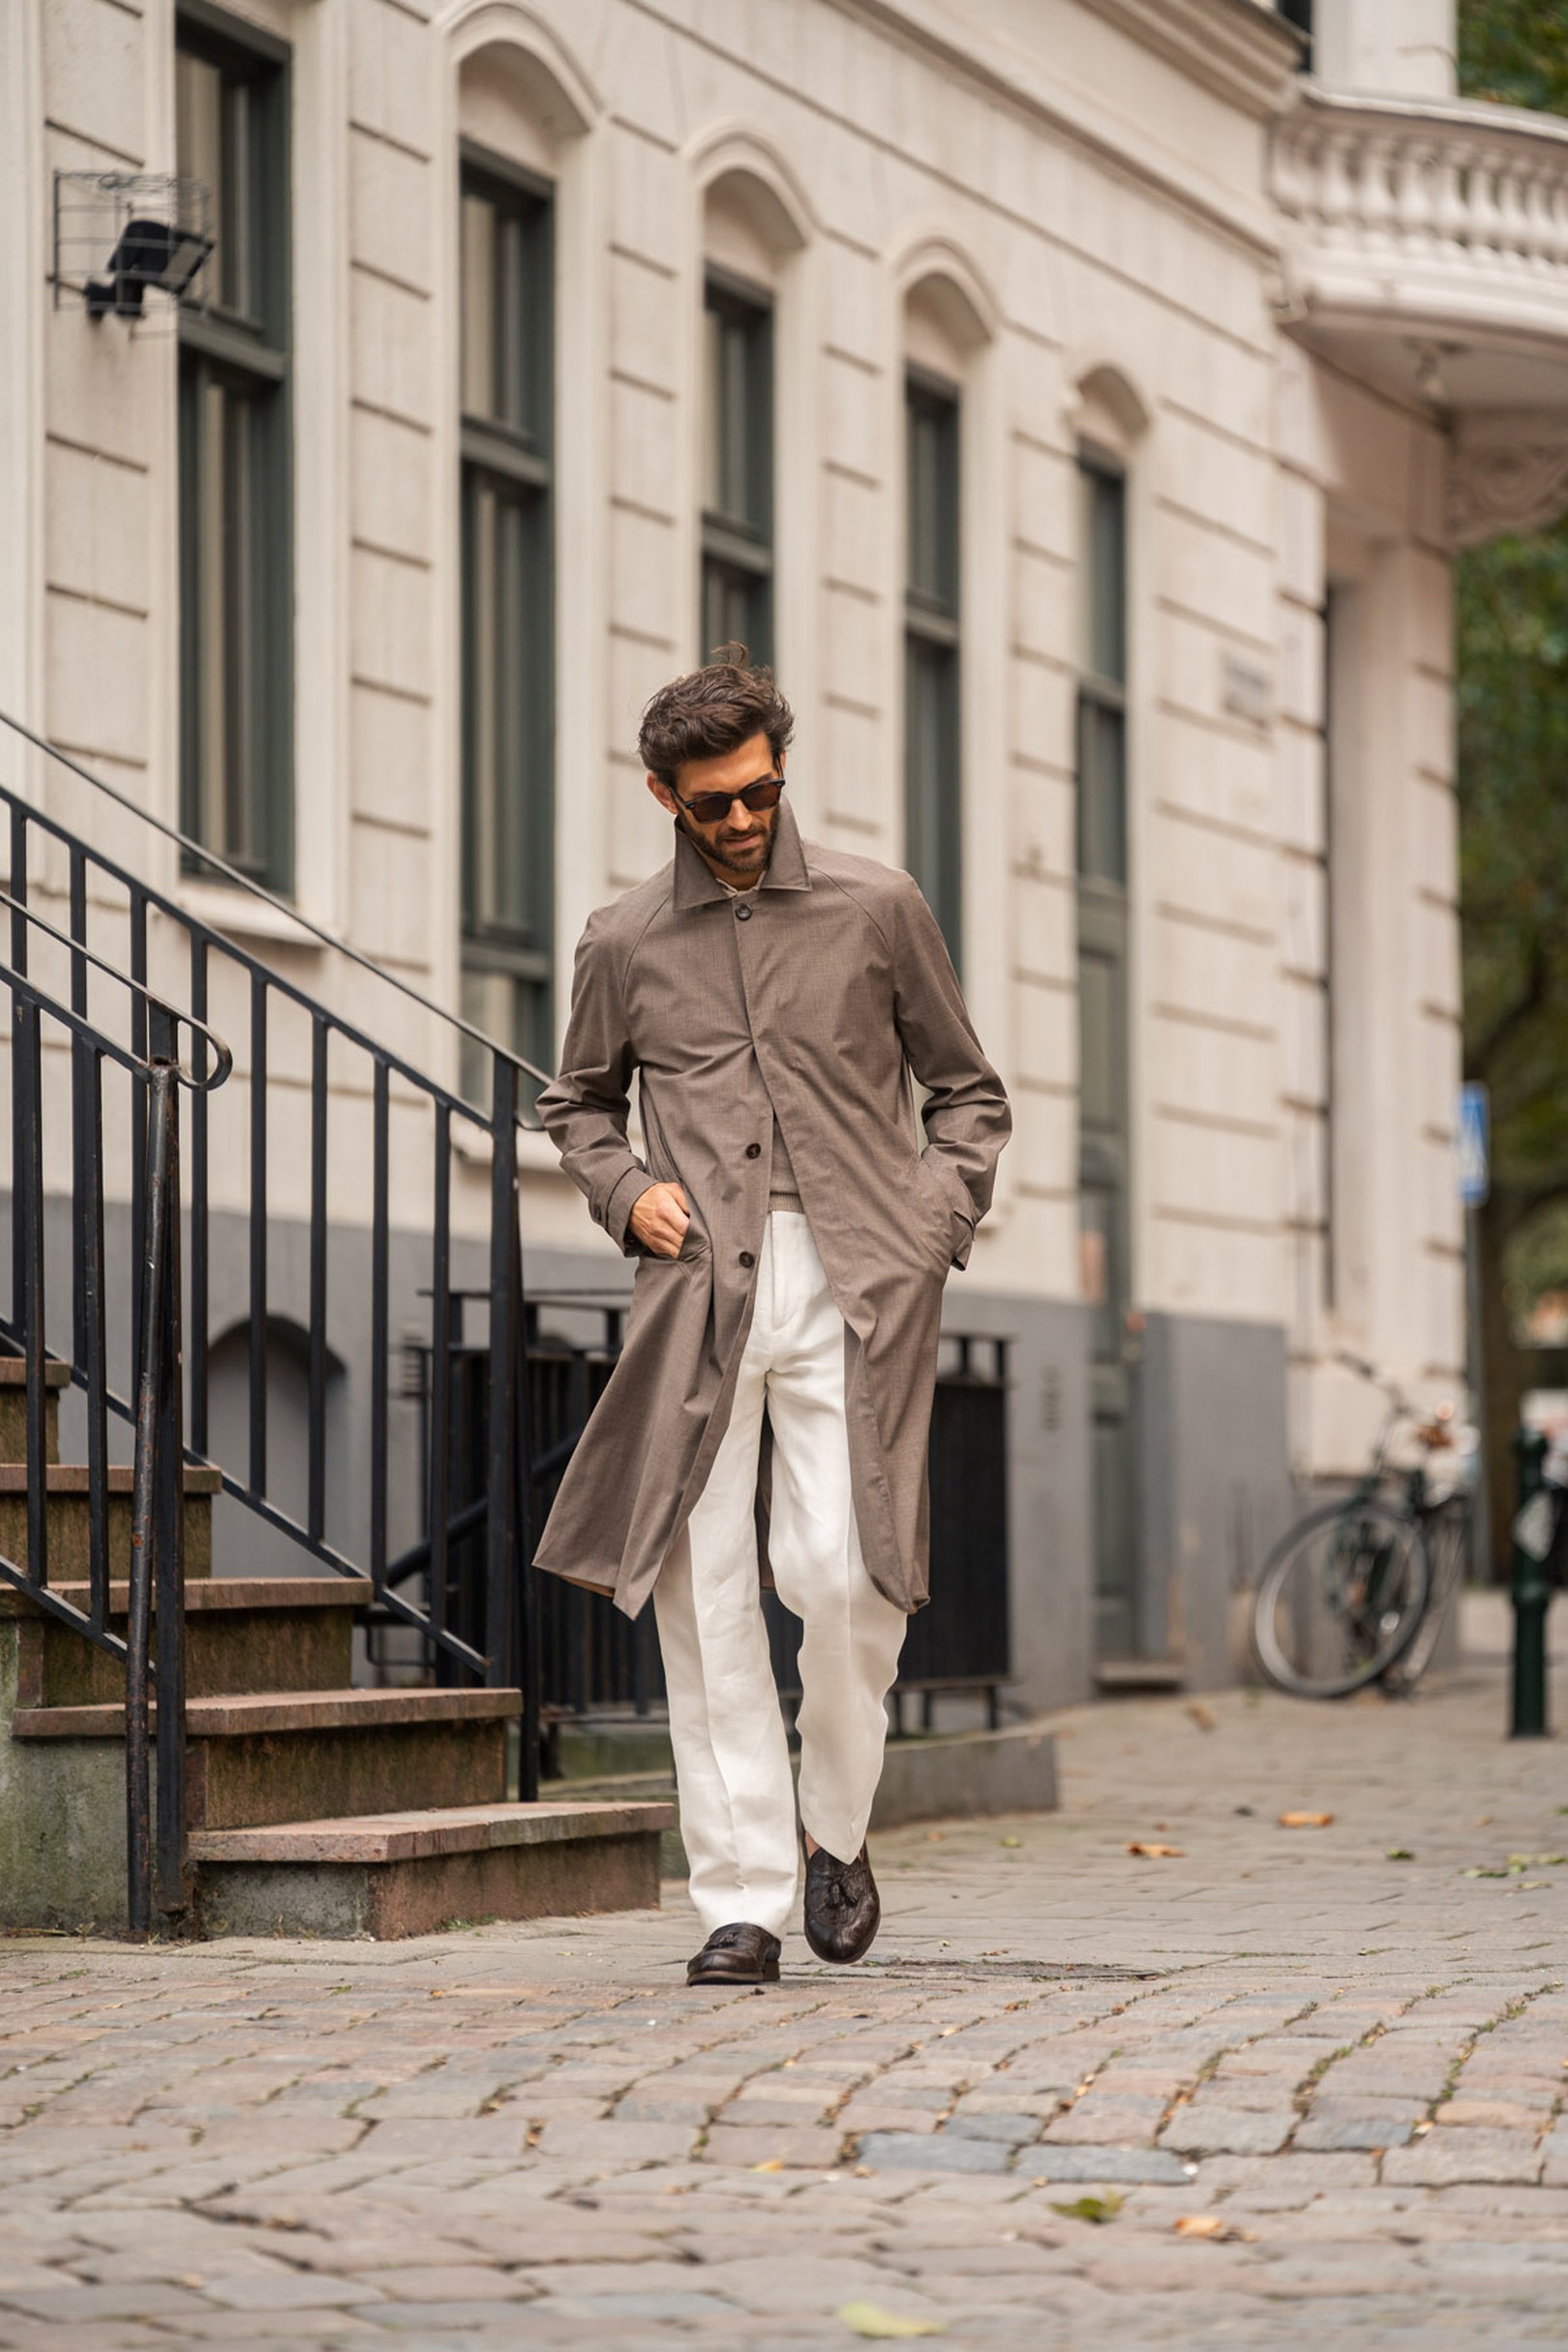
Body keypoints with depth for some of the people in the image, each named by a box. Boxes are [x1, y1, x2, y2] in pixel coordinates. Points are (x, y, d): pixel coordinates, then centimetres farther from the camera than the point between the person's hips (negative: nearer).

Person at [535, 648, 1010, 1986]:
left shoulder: (876, 911, 9)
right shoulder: (627, 945, 12)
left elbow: (965, 1090, 17)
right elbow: (577, 1106, 25)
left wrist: (939, 1218, 2)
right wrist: (626, 1192, 6)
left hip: (853, 1285, -1)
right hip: (702, 1288, 1)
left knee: (841, 1573, -12)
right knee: (704, 1591, -4)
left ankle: (838, 1828, 14)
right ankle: (742, 1899, 1)